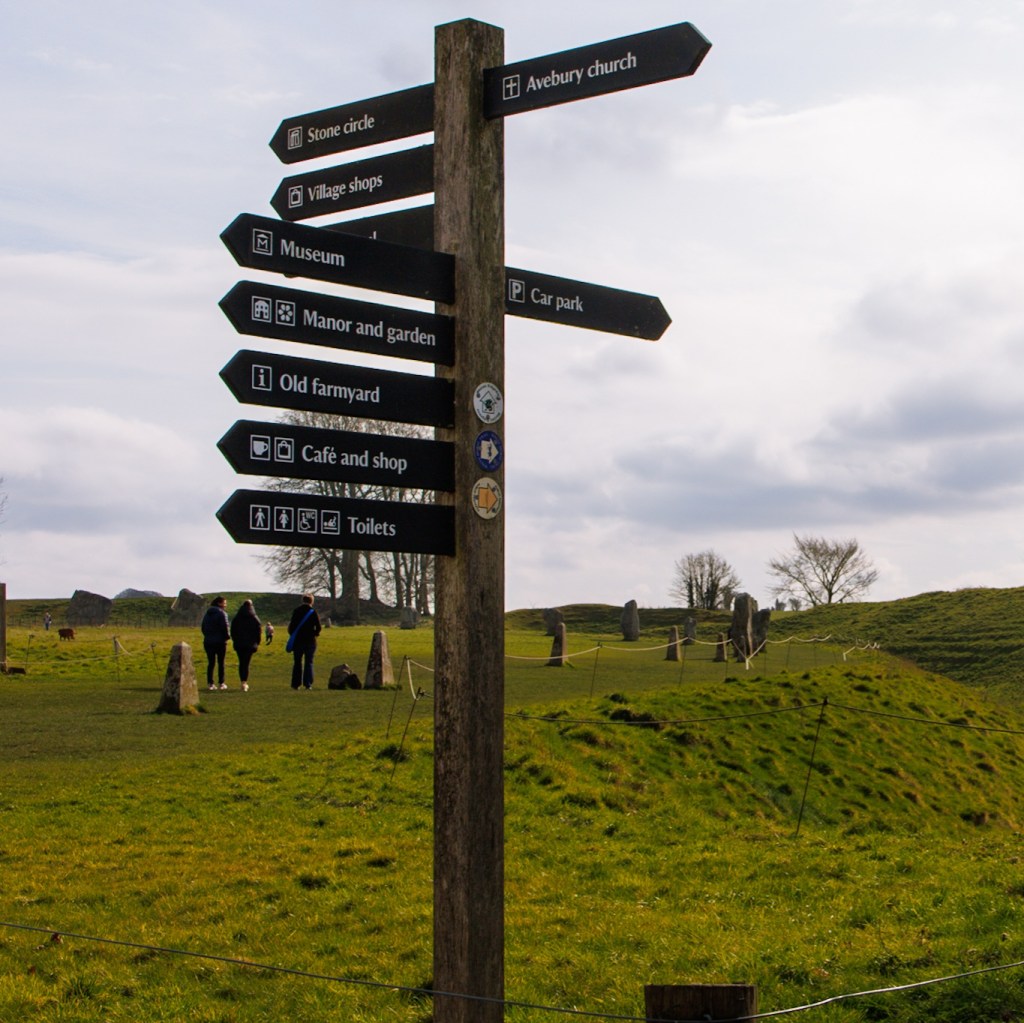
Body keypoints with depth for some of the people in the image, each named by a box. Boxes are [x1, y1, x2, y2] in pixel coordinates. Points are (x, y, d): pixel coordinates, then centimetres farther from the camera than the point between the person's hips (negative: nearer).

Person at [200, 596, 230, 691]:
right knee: (221, 663, 4)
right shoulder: (221, 613, -10)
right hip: (220, 641, -5)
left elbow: (202, 626, 13)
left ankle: (210, 683, 3)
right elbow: (225, 627, -16)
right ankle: (222, 683, 7)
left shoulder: (207, 614, 10)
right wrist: (227, 636, 0)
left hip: (208, 641, 5)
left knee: (210, 663, 7)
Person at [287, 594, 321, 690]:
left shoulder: (296, 611, 0)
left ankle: (296, 684, 8)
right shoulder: (313, 612, -5)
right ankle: (308, 684, -3)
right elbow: (318, 627, -5)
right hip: (310, 641, -1)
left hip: (297, 641, 2)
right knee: (309, 662, 4)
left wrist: (292, 635, 13)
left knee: (297, 662, 10)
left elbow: (291, 625, -1)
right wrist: (315, 633, 15)